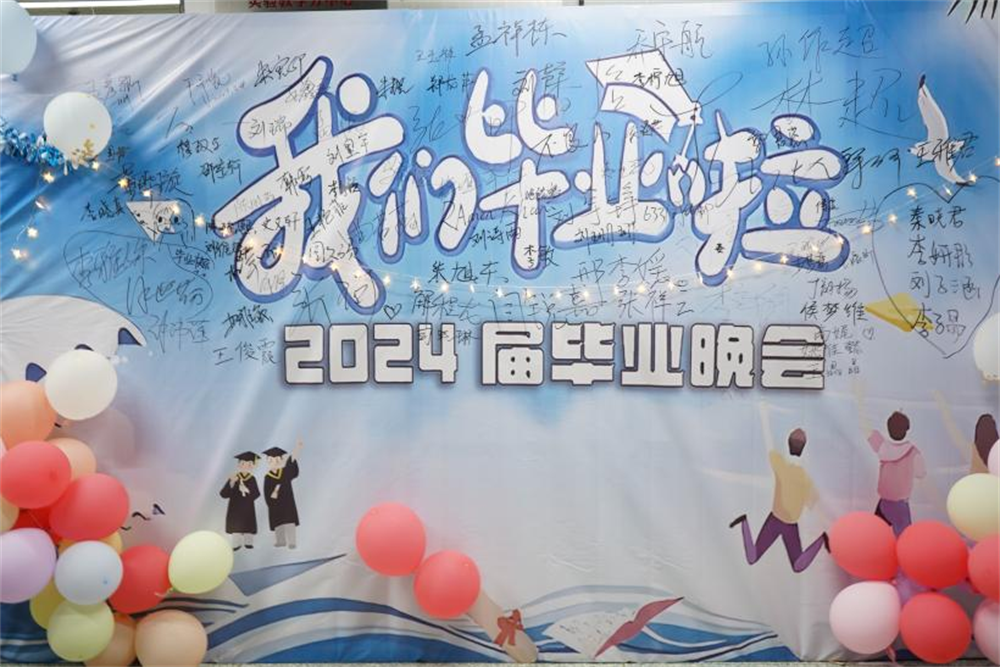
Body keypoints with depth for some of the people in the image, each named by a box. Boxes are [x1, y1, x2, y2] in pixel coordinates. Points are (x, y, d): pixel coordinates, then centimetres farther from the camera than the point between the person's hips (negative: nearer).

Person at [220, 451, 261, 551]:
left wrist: (248, 491, -24)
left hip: (248, 509, 1)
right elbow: (223, 494, -11)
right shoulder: (233, 478, -5)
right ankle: (236, 544, 7)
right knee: (235, 526, -2)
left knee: (249, 527, 2)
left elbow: (256, 494, -6)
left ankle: (248, 542, 13)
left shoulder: (252, 479, -2)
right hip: (235, 508, -1)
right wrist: (231, 483, -25)